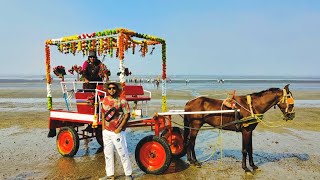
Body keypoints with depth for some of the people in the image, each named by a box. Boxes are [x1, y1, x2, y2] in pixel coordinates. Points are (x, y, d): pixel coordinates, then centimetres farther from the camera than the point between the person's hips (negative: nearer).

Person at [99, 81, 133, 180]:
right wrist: (103, 127, 10)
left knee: (123, 153, 1)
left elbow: (127, 115, -11)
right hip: (106, 131, 6)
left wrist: (120, 128, -14)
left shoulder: (121, 100, -10)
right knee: (107, 153, 14)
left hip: (117, 132, -6)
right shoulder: (105, 100, 7)